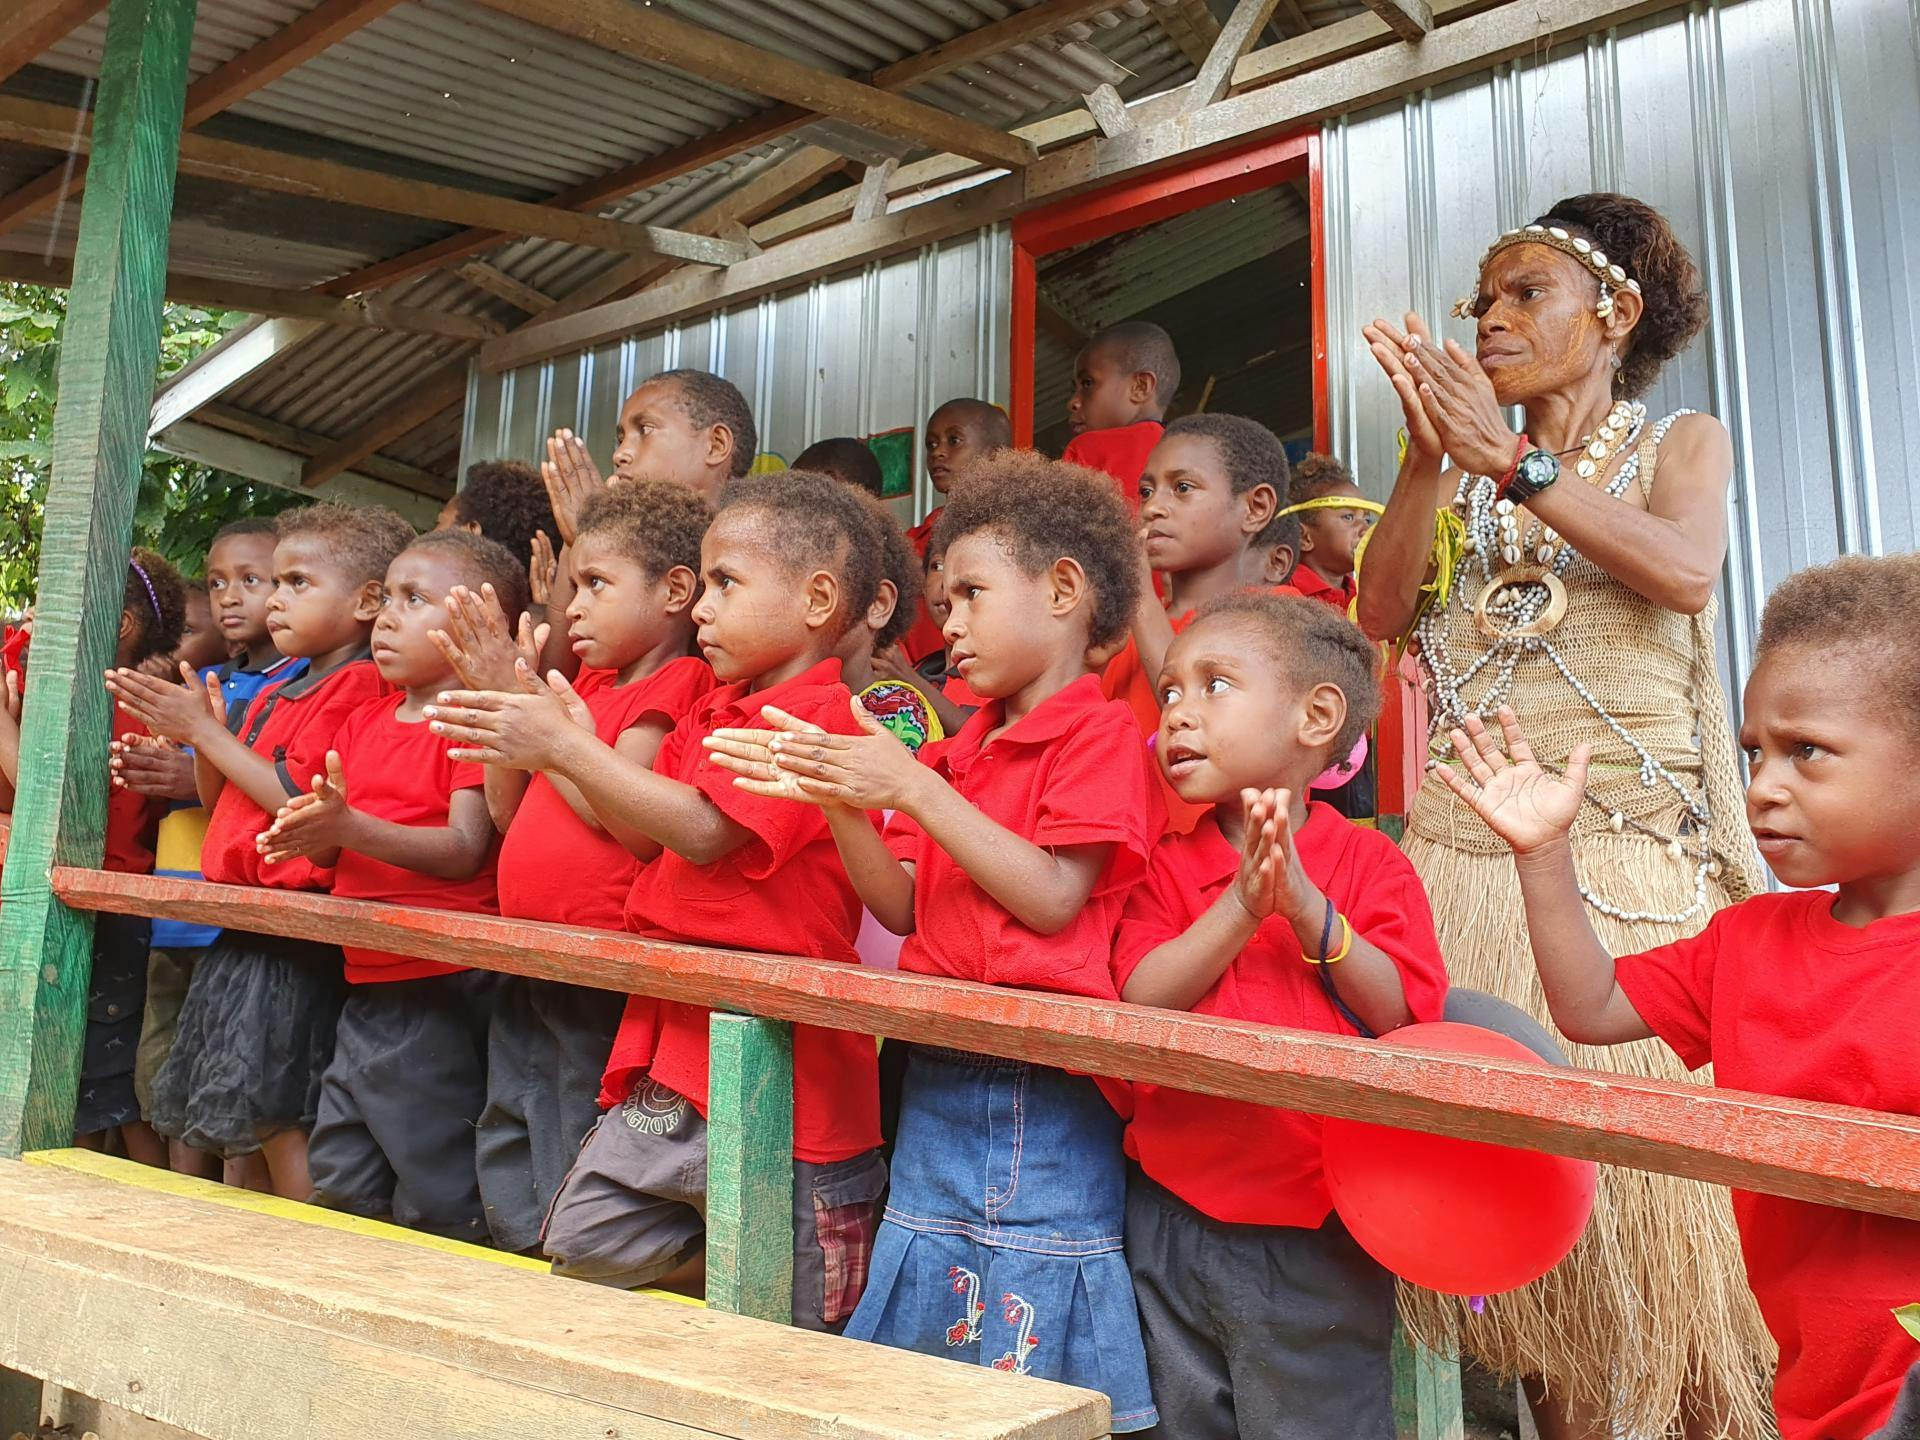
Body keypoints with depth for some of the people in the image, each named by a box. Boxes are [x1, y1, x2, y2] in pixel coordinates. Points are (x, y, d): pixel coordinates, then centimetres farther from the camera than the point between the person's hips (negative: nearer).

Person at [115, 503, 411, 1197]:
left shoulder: (357, 683, -11)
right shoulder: (274, 692, 17)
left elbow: (298, 800, -19)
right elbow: (225, 807, 21)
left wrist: (206, 730, -10)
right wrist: (201, 737, 3)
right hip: (242, 921, 10)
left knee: (276, 1117, -7)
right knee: (236, 1127, 15)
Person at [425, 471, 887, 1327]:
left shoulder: (817, 716, -16)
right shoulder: (715, 714, 13)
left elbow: (703, 831, -25)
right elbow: (635, 827, 15)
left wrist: (565, 747, -22)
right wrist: (537, 718, 8)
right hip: (673, 1059, 9)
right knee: (583, 1243, 13)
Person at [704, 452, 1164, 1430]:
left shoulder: (1100, 734, -7)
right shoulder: (964, 750, 14)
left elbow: (1052, 899, -17)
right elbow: (903, 909, 9)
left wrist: (915, 790, -18)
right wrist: (837, 802, -6)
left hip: (1040, 1095, -7)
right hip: (936, 1082, 8)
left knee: (1032, 1359, 1)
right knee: (912, 1341, 17)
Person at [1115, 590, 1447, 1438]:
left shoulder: (1366, 862, -4)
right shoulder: (1170, 866, 1)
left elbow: (1404, 1014, -13)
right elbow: (1140, 998, -12)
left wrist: (1305, 905, -24)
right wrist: (1241, 904, -22)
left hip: (1315, 1236, -3)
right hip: (1174, 1213, 3)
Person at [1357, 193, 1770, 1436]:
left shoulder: (1680, 444, 11)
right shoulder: (1468, 471, 17)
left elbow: (1685, 571, -12)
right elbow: (1385, 612, 2)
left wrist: (1510, 460, -15)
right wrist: (1429, 456, -8)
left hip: (1626, 843, -3)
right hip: (1464, 844, 3)